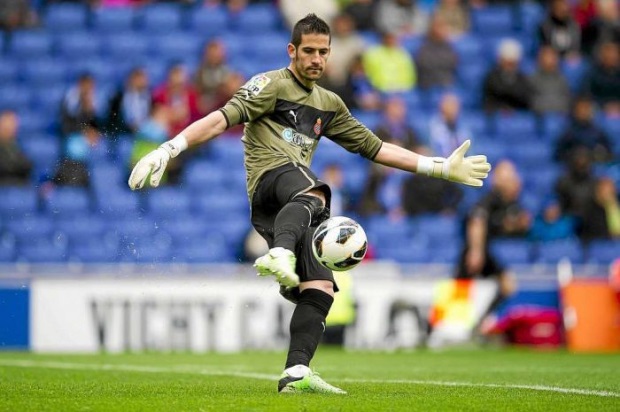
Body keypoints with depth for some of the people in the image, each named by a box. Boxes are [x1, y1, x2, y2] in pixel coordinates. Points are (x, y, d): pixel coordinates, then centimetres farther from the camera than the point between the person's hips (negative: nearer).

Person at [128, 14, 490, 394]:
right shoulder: (272, 85, 7)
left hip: (291, 205, 7)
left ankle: (296, 374, -21)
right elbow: (224, 118, -7)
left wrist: (441, 168, 32)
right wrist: (169, 149, -21)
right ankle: (281, 254, -70)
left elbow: (375, 147, 34)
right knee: (312, 194, -42)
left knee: (321, 287, -11)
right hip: (270, 176, -7)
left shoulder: (329, 105, 29)